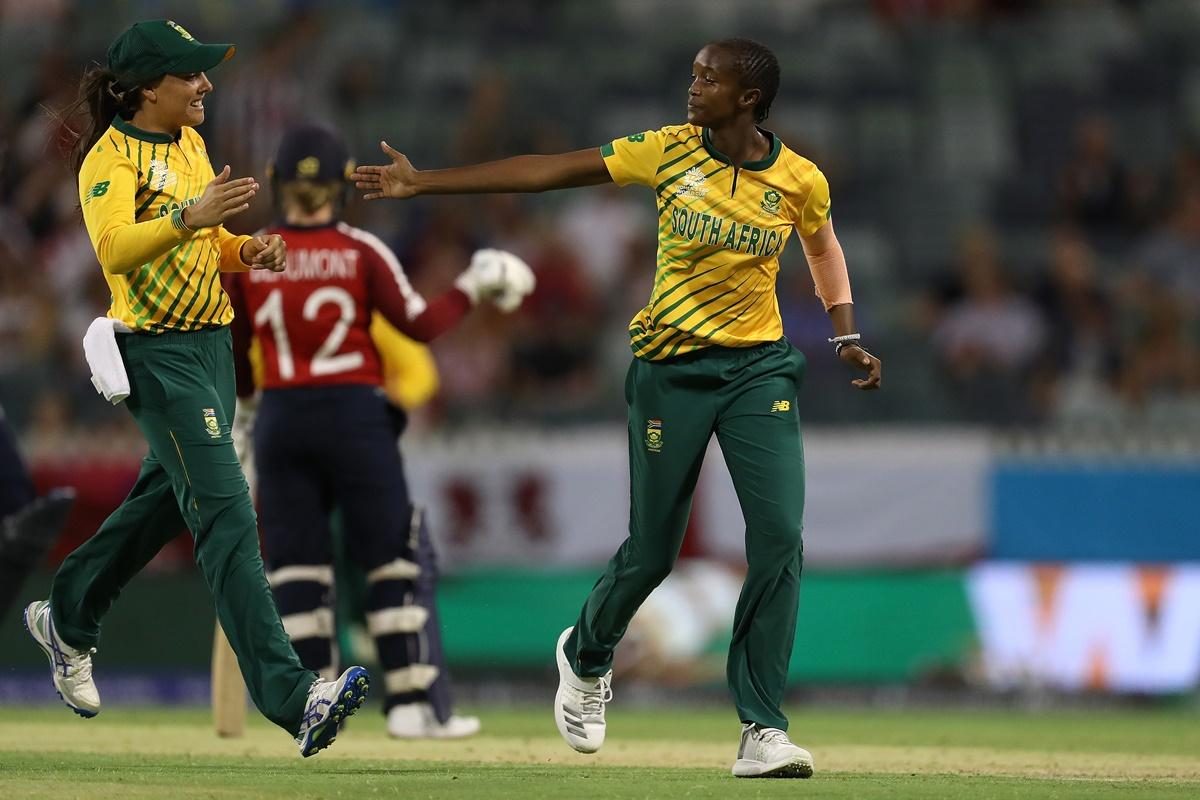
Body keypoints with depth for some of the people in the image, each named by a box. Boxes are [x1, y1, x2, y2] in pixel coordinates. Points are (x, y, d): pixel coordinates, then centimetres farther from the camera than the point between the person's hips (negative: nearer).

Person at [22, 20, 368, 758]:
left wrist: (247, 250, 3)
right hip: (158, 351, -9)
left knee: (167, 498, 21)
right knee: (227, 511, -16)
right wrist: (188, 218, -44)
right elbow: (115, 249, -30)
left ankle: (67, 620, 41)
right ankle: (289, 696, -24)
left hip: (212, 341, 9)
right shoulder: (112, 157, -13)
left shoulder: (190, 144, 13)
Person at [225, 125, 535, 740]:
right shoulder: (361, 252, -5)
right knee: (392, 559, 6)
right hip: (355, 417, -2)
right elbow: (420, 325, -5)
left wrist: (243, 401, 25)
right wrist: (473, 288, 9)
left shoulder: (247, 258, 1)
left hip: (279, 420, 2)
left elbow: (231, 357, 6)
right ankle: (411, 703, 3)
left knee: (296, 565, 7)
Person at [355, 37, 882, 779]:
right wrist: (424, 182, -7)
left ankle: (762, 730, -9)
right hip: (672, 369, -1)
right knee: (651, 551, 5)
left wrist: (847, 336, 7)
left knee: (780, 539, -14)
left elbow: (824, 246, 19)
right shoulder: (669, 152, -6)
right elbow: (547, 170, -6)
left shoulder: (801, 181, -4)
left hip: (760, 369, 1)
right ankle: (586, 656, 39)